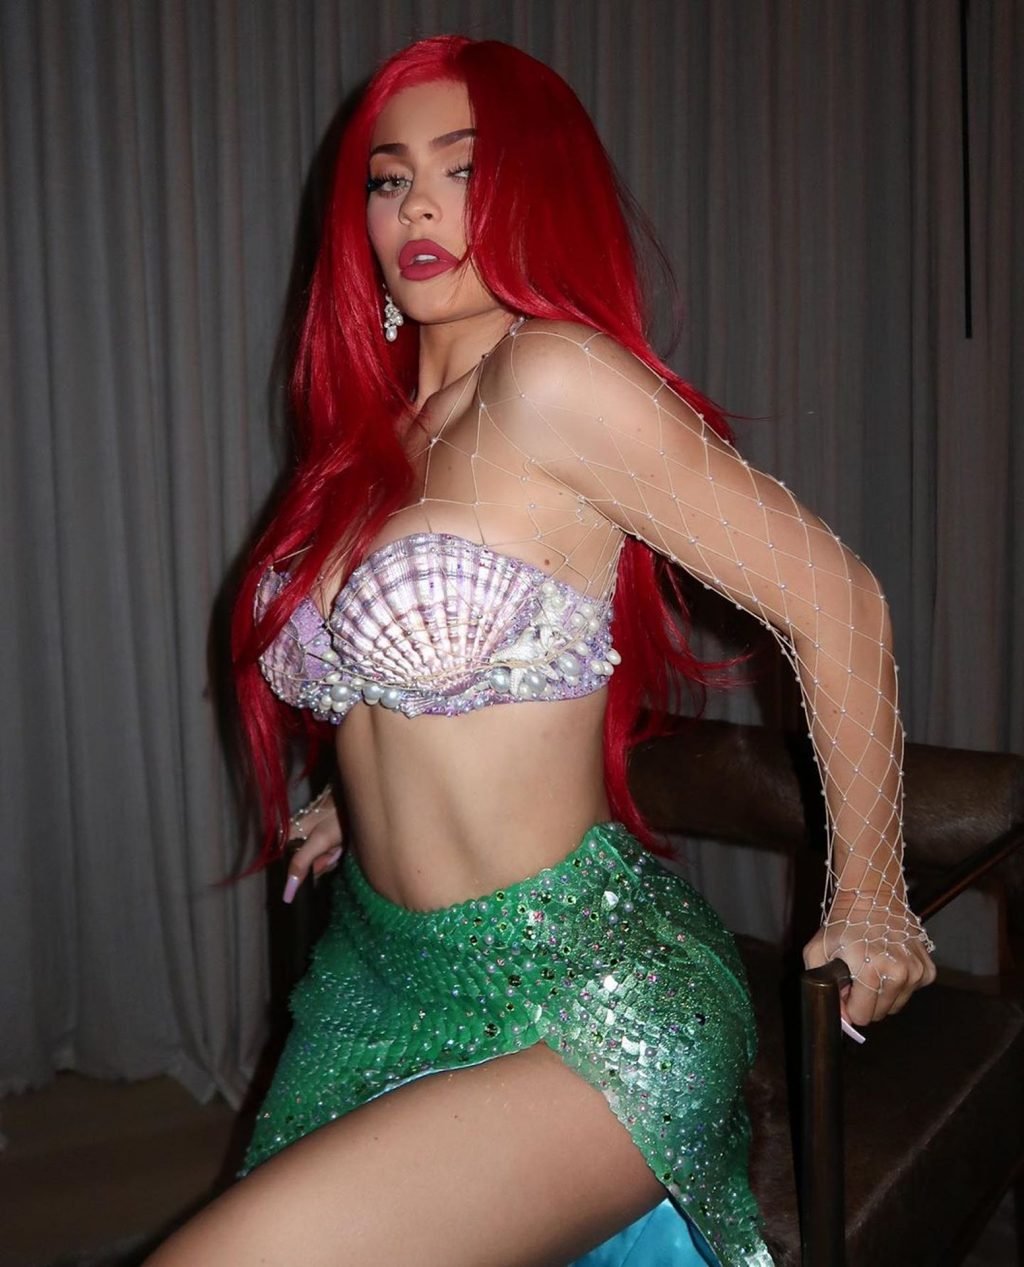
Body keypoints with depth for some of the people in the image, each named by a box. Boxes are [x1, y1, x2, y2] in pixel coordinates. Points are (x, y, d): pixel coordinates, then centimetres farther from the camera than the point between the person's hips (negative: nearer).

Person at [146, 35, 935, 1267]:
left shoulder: (553, 378, -15)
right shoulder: (370, 430, 8)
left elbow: (832, 597, -13)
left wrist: (867, 891, -4)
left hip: (580, 1008, -7)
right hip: (376, 975, 8)